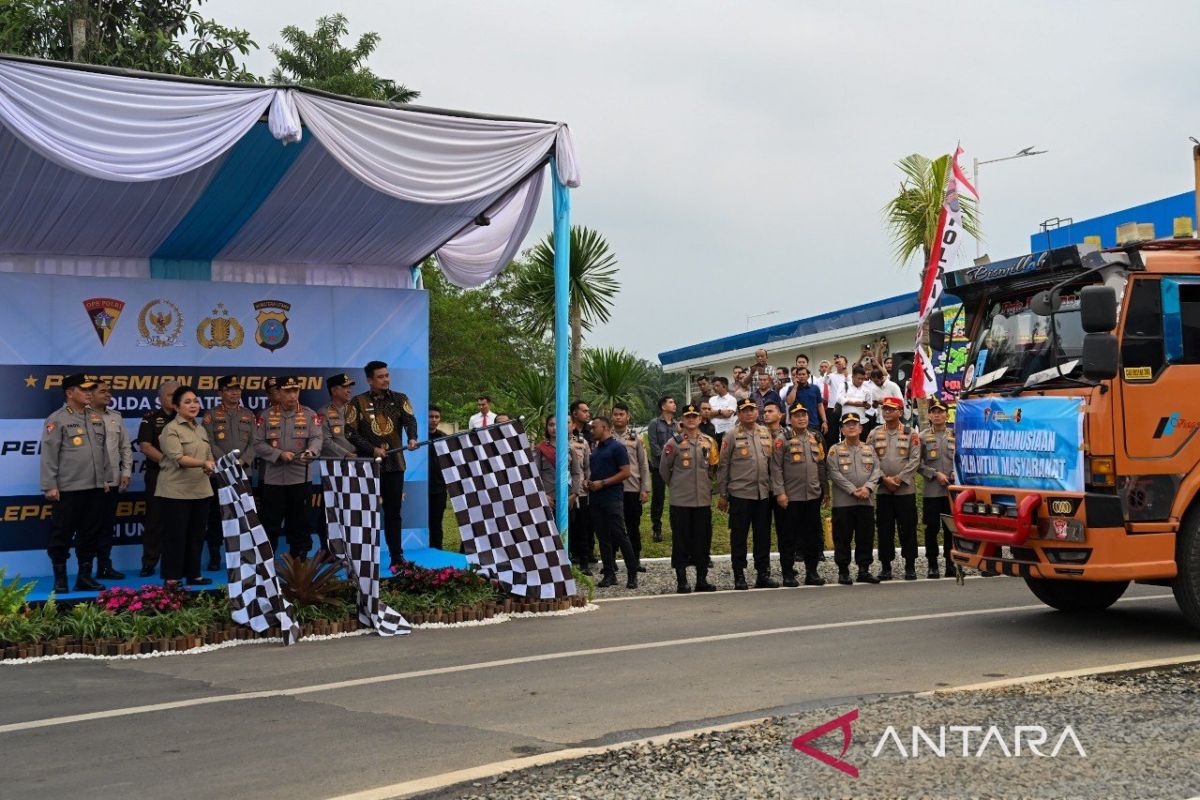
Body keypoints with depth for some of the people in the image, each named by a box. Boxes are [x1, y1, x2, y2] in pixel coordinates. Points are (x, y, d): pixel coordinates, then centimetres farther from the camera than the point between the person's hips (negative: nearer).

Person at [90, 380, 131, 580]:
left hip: (113, 482, 6)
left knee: (107, 526, 12)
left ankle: (105, 567, 19)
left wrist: (126, 473, 6)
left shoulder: (116, 417, 12)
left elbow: (125, 447, 16)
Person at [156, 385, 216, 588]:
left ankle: (193, 574, 20)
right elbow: (178, 458, -21)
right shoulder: (171, 430, -8)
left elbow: (209, 456, 20)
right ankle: (171, 577, 5)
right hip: (177, 491, -7)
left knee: (197, 534, 11)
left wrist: (212, 467, -3)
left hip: (200, 490, 7)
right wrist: (203, 463, -33)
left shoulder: (201, 430, 15)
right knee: (176, 534, -2)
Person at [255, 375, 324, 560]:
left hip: (300, 477, 0)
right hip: (273, 478, 0)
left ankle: (299, 559, 15)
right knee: (270, 522, 3)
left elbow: (316, 438, -6)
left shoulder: (309, 415, 6)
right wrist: (279, 454, -14)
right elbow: (258, 443, 0)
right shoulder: (267, 416, 5)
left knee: (299, 521, 6)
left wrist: (310, 451, -29)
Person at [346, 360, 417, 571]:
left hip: (394, 463, 2)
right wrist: (373, 449, -13)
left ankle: (396, 559, 11)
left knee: (393, 512, 6)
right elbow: (351, 432, -3)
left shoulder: (400, 399, 7)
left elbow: (410, 420, -9)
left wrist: (412, 438, -29)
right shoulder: (358, 402, 1)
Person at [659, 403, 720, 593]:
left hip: (703, 499, 3)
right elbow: (664, 469, 5)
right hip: (680, 500, -3)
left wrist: (706, 484, 13)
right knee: (681, 540, 0)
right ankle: (681, 581, 5)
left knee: (703, 540, 6)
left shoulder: (709, 442, 6)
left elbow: (714, 467, 17)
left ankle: (702, 579, 14)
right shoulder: (674, 443, -3)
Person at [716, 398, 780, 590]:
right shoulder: (732, 436, -3)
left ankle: (763, 574, 15)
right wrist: (722, 495, -3)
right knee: (739, 536, 2)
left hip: (763, 493, 4)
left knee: (763, 535, 8)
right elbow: (723, 466, -1)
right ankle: (739, 576, 8)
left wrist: (775, 488, 10)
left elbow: (772, 462, 14)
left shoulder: (765, 433, 10)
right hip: (740, 493, -4)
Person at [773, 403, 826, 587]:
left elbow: (821, 464, 18)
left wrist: (823, 488, 14)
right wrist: (780, 492, -13)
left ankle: (811, 572, 18)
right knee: (789, 537, 1)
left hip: (813, 495, 5)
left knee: (813, 536, 9)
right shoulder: (783, 439, -4)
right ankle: (788, 574, 8)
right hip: (791, 497, -5)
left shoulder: (815, 438, 13)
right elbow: (777, 467, -7)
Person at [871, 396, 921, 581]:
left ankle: (910, 566, 10)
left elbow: (915, 460, -4)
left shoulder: (911, 434, 3)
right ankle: (885, 566, 11)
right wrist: (884, 479, -10)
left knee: (908, 528, 2)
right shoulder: (875, 434, 8)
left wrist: (899, 479, -12)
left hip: (906, 489, -1)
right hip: (882, 489, 1)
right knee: (885, 529, 4)